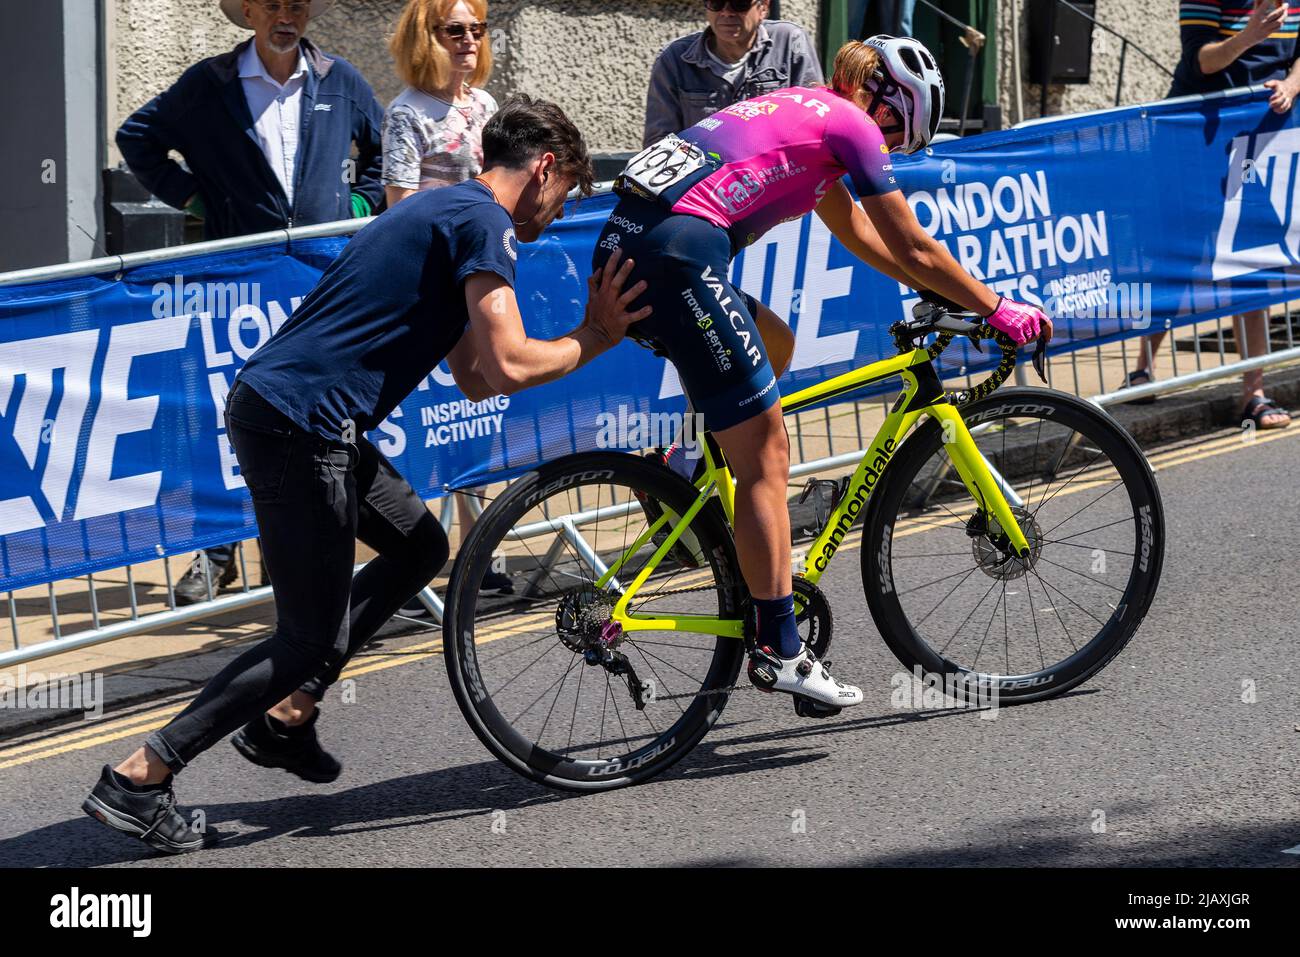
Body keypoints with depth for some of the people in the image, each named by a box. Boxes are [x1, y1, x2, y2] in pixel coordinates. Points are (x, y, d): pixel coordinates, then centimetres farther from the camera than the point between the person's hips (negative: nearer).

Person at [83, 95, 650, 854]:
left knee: (421, 546, 22)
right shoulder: (484, 222, -8)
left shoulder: (448, 210, 23)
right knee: (315, 638, -4)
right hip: (299, 425, -10)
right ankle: (139, 778, -4)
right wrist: (593, 343, -1)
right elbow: (508, 368, -17)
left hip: (271, 404, 10)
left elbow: (475, 377, 22)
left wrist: (588, 330, 15)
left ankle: (285, 719, 22)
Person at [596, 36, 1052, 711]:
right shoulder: (850, 124, 4)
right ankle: (779, 651, -1)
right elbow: (914, 250, 7)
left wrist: (945, 291, 38)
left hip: (623, 249, 9)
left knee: (773, 344, 31)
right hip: (679, 254, -9)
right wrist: (996, 309, 17)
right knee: (765, 459, -2)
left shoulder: (801, 109, 29)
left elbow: (857, 234, 37)